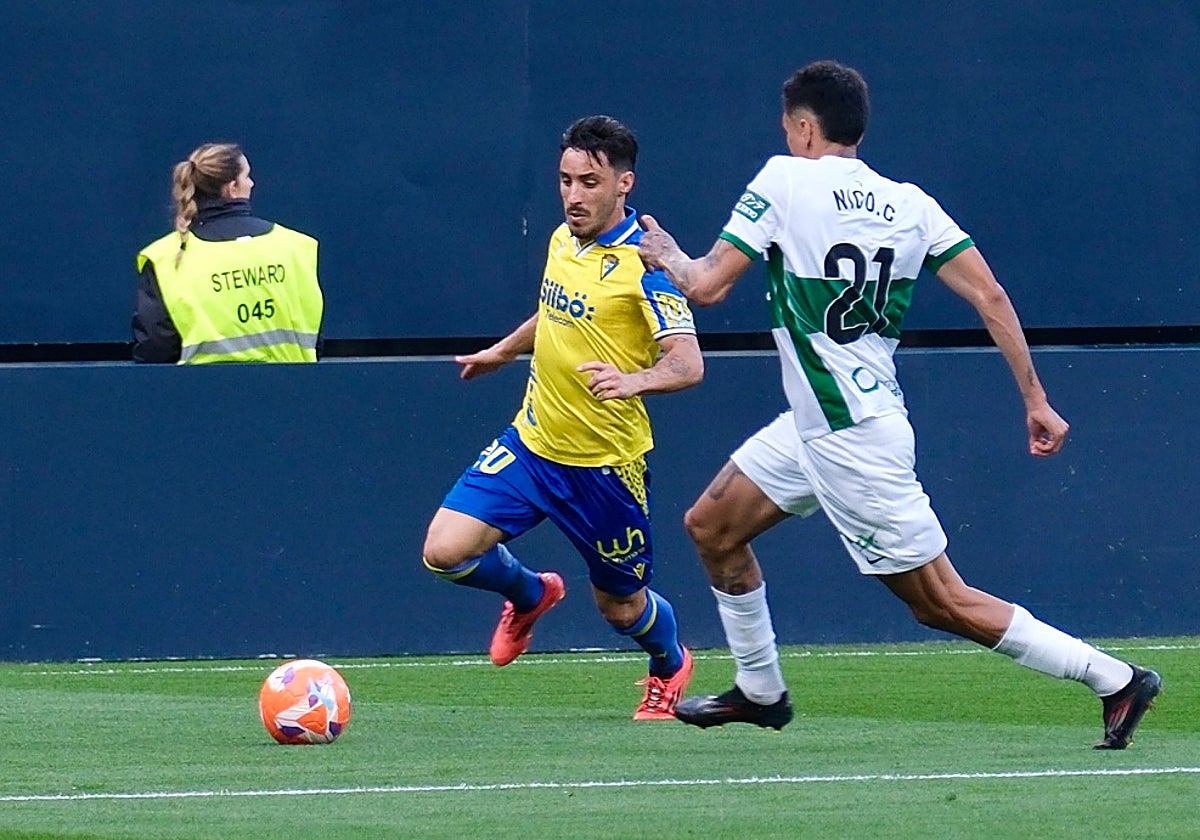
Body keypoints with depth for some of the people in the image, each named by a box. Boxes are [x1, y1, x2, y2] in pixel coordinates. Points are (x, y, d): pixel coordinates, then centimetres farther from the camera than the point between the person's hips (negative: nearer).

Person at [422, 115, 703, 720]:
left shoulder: (644, 262, -17)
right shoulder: (562, 240, 4)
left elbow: (688, 363, -26)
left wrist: (636, 379, -47)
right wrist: (501, 351, 40)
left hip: (607, 463, -5)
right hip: (531, 442, 5)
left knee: (620, 606, 10)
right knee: (446, 551, -11)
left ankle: (669, 668, 47)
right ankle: (528, 594, 23)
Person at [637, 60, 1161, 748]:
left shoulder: (785, 181, -11)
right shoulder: (910, 203, 5)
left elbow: (707, 286, -11)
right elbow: (990, 297, -2)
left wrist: (667, 255, 11)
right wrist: (1036, 400, 1)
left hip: (852, 444, -8)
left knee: (942, 602, -5)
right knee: (712, 527, 18)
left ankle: (1116, 680, -5)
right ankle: (760, 692, 31)